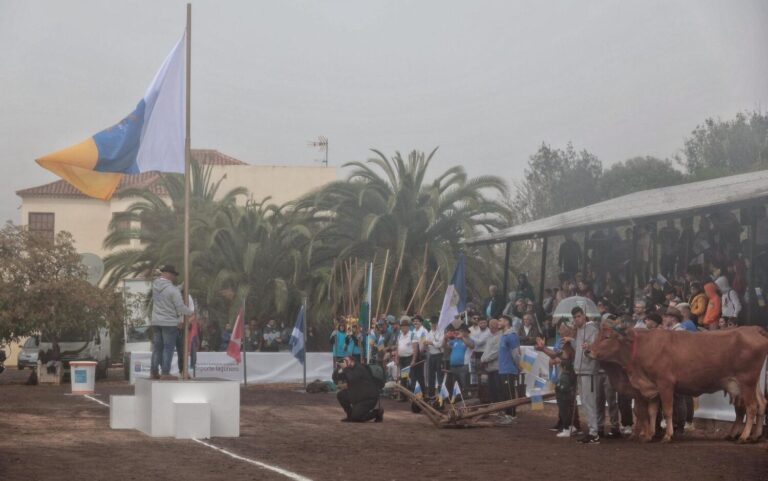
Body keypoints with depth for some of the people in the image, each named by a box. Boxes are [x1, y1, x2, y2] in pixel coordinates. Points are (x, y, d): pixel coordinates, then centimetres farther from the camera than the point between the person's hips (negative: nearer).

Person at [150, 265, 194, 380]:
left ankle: (153, 372, 17)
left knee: (157, 347, 14)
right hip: (169, 323, -7)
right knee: (168, 348, -1)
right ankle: (165, 373, -2)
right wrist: (191, 312, 3)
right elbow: (180, 307, -14)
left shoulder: (155, 285, 0)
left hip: (156, 322, 7)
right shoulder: (173, 290, -18)